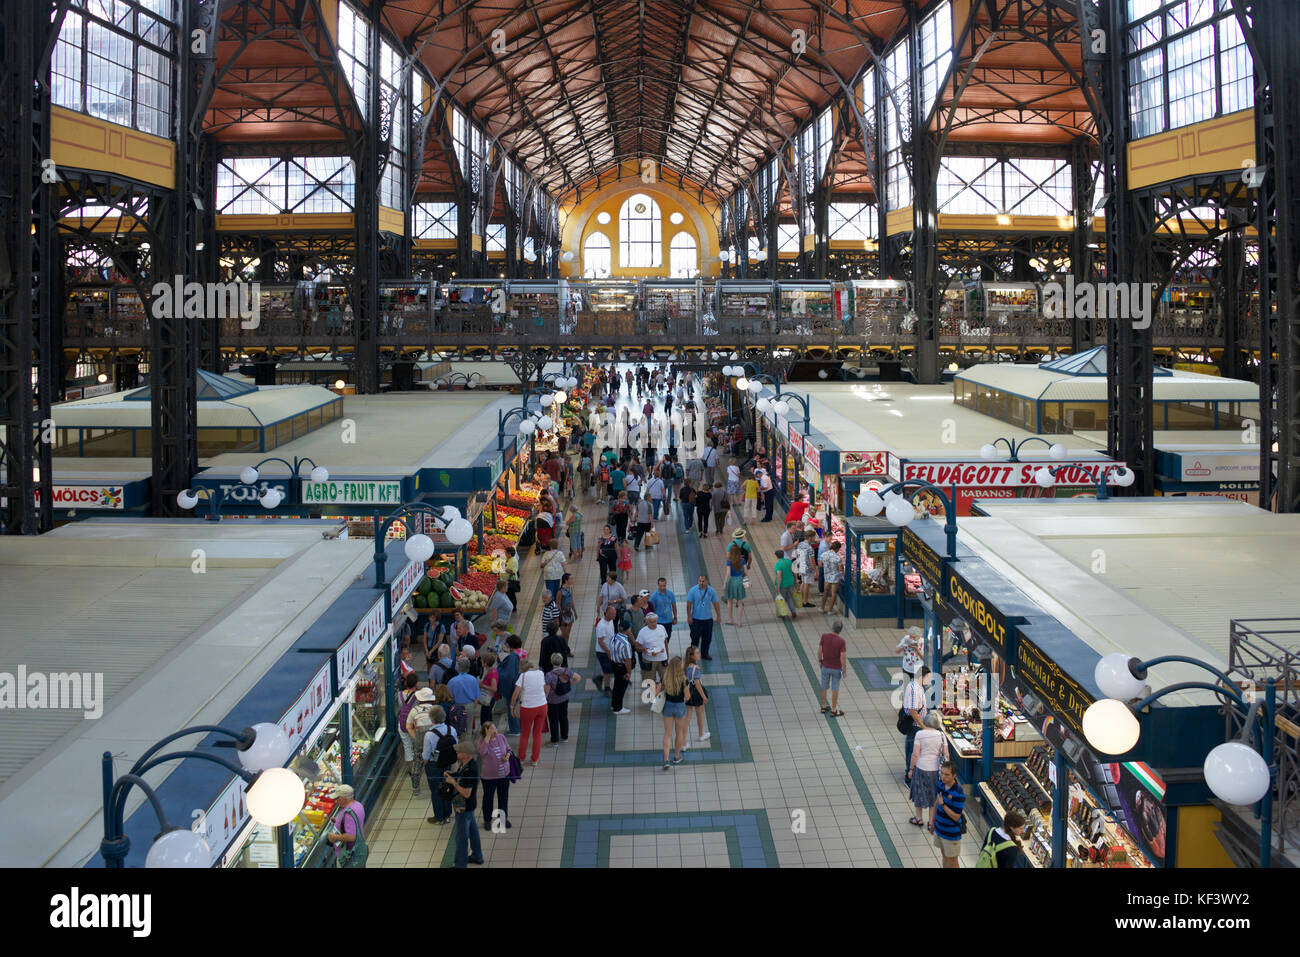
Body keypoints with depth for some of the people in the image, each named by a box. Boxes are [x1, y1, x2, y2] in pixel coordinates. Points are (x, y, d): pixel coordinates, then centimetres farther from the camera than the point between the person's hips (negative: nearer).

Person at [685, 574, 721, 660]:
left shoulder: (711, 591, -3)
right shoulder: (693, 590, -10)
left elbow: (716, 604, 6)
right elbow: (689, 604, -6)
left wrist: (718, 616, 7)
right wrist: (689, 617, -7)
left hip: (708, 618, 3)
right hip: (696, 619, -2)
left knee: (707, 638, 9)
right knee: (695, 638, 1)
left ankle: (704, 654, 25)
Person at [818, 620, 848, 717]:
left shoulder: (824, 636, -15)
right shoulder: (841, 641, -23)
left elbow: (819, 651, -8)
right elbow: (843, 657, -21)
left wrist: (820, 660, 11)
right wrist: (844, 671, -9)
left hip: (825, 666, 3)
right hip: (836, 668, -3)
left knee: (824, 687, 20)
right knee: (835, 689, 10)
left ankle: (824, 707, 33)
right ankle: (834, 711, 19)